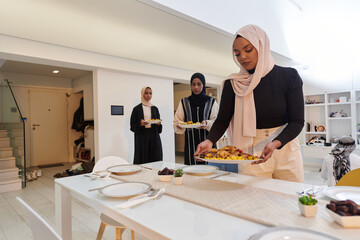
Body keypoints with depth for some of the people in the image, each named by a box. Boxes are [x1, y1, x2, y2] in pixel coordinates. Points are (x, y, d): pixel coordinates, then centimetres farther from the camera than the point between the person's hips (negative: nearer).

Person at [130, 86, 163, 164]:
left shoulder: (155, 109, 13)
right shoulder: (137, 109, 3)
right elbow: (132, 126, 0)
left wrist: (158, 124, -7)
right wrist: (140, 124, -18)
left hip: (154, 137, 3)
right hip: (142, 138, -3)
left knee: (155, 160, -1)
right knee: (142, 160, -6)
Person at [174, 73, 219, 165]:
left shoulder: (211, 102, 7)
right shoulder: (184, 102, 9)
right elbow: (176, 122, 7)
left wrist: (207, 124, -18)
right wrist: (179, 125, -15)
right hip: (191, 143, 1)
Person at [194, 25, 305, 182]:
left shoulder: (289, 76, -7)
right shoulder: (233, 84, -5)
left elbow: (297, 121, -9)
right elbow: (222, 120, -5)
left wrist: (275, 143, -26)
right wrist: (210, 141, -25)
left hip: (285, 148, 1)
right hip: (250, 152, -1)